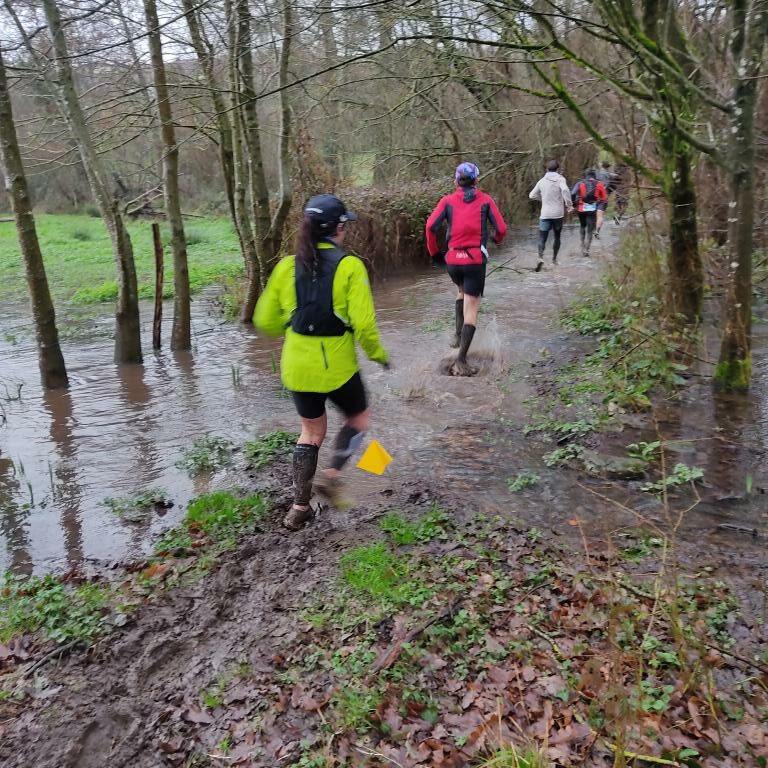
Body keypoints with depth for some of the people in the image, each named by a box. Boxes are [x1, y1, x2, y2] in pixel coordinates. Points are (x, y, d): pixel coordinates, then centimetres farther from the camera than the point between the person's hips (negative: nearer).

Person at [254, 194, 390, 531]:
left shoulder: (287, 266, 0)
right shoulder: (350, 266, -12)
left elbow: (265, 320, 5)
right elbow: (364, 323, -15)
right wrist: (378, 355, 2)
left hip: (297, 366, 4)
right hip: (337, 366, -4)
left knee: (311, 430, 22)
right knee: (358, 417, 24)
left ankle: (299, 507, 25)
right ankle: (331, 474, 7)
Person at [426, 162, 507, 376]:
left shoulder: (448, 200, 6)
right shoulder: (486, 200, 4)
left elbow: (431, 226, -7)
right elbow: (501, 229, -2)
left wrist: (434, 251, 7)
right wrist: (496, 238, 21)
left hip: (452, 260, 2)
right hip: (476, 260, -2)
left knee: (461, 290, 34)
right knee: (471, 310, 0)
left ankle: (458, 335, 26)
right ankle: (461, 362, -8)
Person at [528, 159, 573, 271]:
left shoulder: (542, 181, 5)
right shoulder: (560, 179, -4)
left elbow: (532, 195, 10)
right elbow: (565, 190, -24)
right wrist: (569, 205, -15)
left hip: (545, 214, 1)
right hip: (558, 214, 0)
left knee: (542, 238, -2)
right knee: (557, 237, 19)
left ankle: (541, 257, -27)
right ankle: (554, 258, 24)